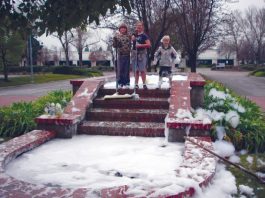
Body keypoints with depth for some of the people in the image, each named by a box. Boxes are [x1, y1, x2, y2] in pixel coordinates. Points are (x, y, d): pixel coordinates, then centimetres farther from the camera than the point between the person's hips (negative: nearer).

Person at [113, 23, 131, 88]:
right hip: (120, 55, 0)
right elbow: (115, 45, 5)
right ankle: (120, 83, 11)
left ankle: (126, 83, 11)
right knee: (120, 70, 2)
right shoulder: (117, 36, 7)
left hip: (127, 55, 0)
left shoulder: (129, 36, 7)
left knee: (127, 70, 3)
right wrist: (114, 41, -13)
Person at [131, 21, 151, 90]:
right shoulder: (134, 34, 14)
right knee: (136, 70, 7)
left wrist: (140, 45, -18)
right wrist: (136, 33, -9)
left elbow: (149, 44, -11)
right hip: (135, 53, 5)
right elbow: (132, 39, -5)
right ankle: (136, 84, 12)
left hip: (142, 53, -5)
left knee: (142, 70, -8)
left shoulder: (144, 35, -1)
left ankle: (144, 84, -5)